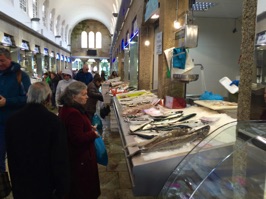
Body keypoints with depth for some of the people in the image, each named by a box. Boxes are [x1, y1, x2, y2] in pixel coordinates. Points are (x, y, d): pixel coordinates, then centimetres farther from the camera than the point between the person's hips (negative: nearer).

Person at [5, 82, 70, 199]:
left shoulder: (12, 120, -6)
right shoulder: (53, 121, -22)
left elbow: (11, 155, 5)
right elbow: (60, 158, -19)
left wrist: (14, 180, 18)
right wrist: (63, 187, -8)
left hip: (20, 184, 4)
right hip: (46, 185, -4)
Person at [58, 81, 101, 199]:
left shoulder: (68, 109, 5)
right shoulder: (73, 113, -29)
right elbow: (78, 138, -30)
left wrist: (89, 128, 6)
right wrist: (94, 134, -15)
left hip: (76, 154, 10)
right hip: (80, 157, -10)